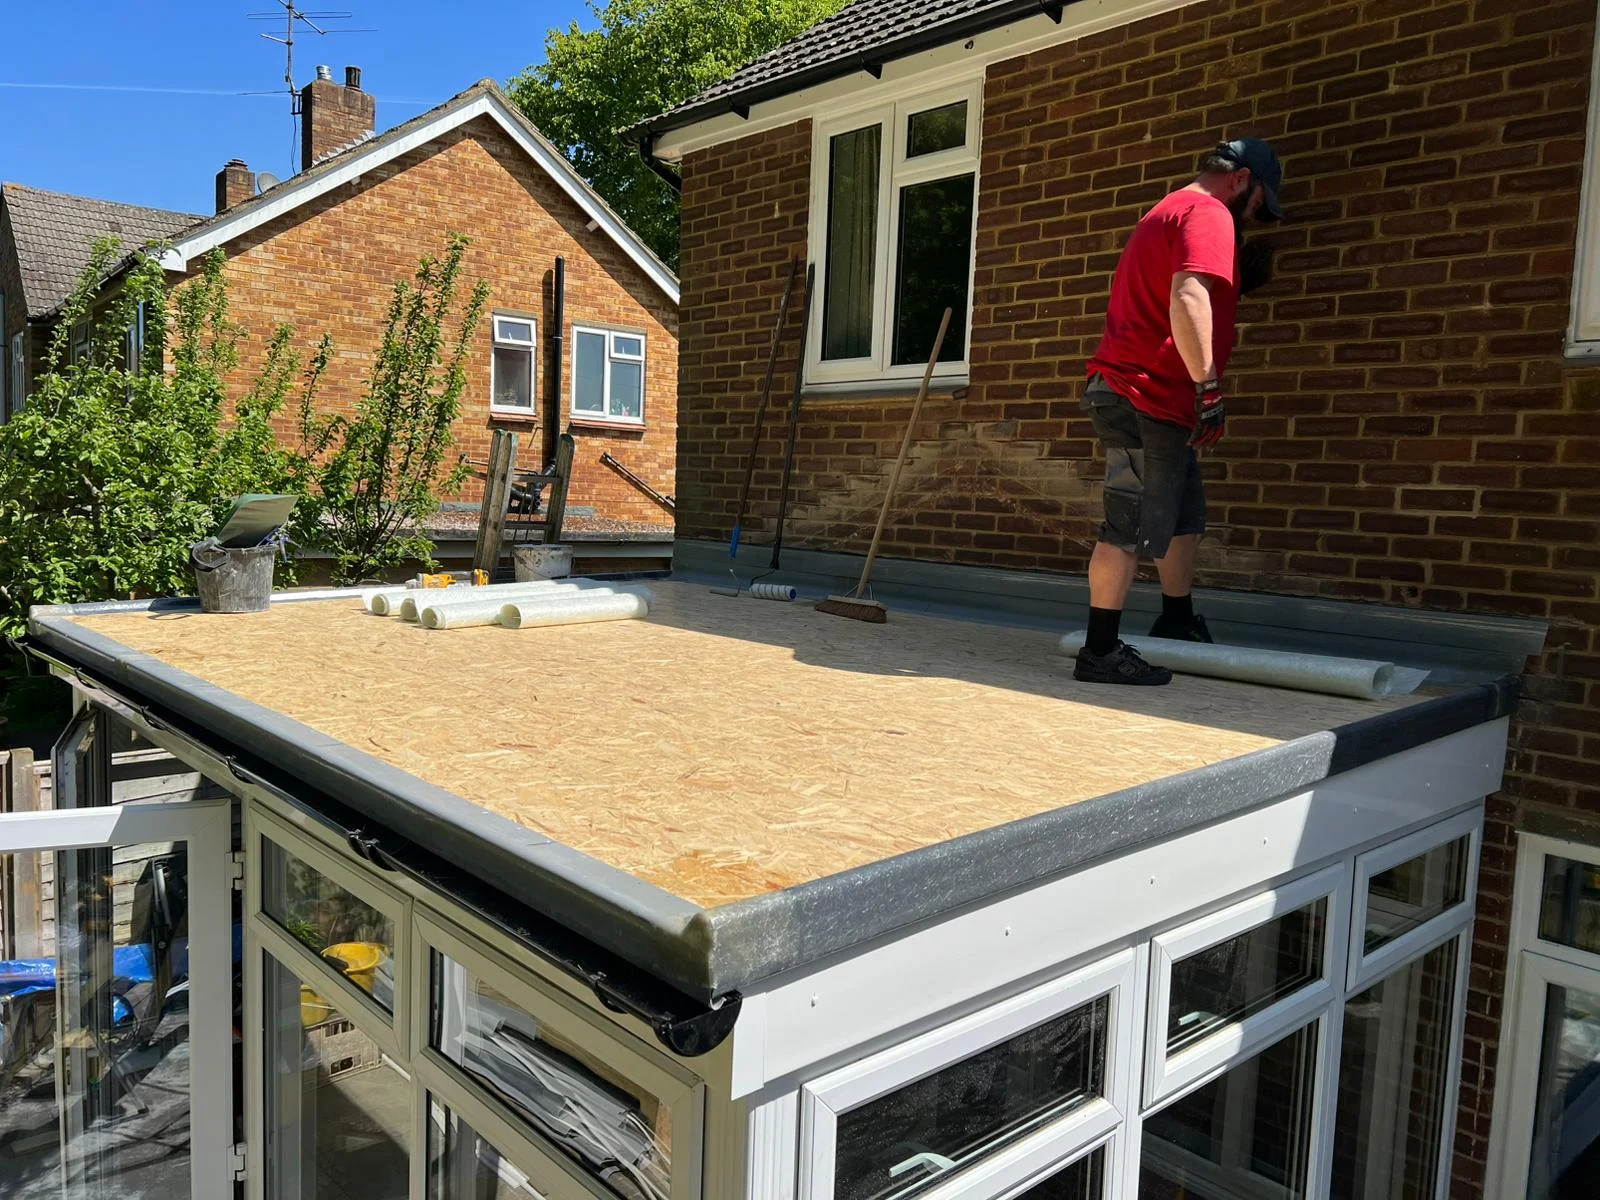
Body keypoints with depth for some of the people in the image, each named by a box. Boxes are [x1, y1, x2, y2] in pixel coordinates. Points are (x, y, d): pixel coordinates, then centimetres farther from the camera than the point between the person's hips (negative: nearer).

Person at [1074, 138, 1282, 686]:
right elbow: (1187, 300, -24)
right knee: (1131, 527, -9)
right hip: (1145, 397, -10)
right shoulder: (1207, 215, -8)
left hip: (1157, 400, 10)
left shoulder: (1170, 212, 25)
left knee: (1184, 515, 18)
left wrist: (1239, 278, 23)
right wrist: (1208, 385, -25)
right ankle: (1100, 651, -5)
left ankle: (1177, 621, 30)